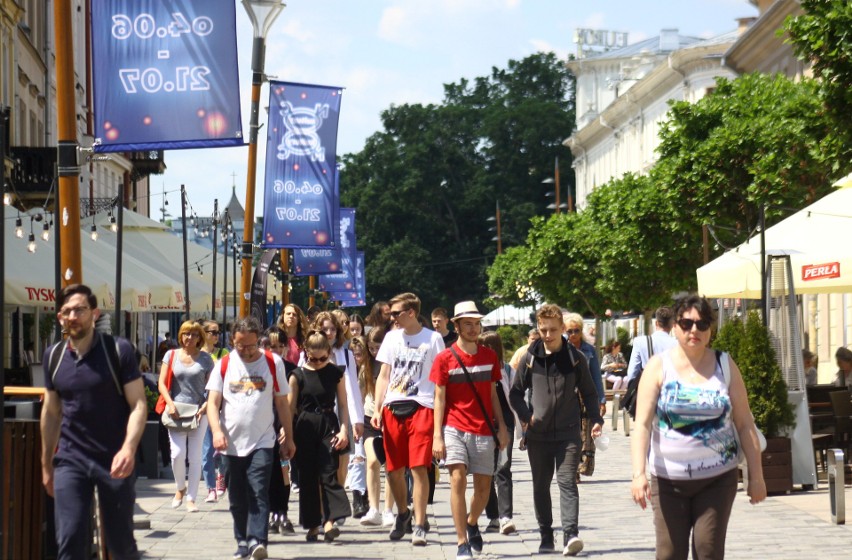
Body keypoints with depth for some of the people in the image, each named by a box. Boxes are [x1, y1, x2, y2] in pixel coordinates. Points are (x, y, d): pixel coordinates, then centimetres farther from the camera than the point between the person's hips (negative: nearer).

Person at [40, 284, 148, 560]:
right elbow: (51, 413, 15)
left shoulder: (118, 350, -6)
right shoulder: (53, 356, 6)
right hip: (70, 462, 3)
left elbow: (138, 405, -10)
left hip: (115, 461, -3)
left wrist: (129, 449, -25)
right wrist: (46, 464, 17)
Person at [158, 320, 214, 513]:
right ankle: (180, 488, 16)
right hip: (177, 411, 0)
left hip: (198, 412, 0)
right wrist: (171, 404, -11)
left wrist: (205, 407, -12)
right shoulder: (171, 355, 7)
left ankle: (191, 498, 7)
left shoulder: (205, 359, 5)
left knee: (195, 457, 0)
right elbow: (162, 384, 4)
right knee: (177, 454, -10)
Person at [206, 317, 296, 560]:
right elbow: (213, 402, 1)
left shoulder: (273, 363, 2)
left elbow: (282, 403, 8)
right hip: (232, 443, 2)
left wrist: (289, 438, 9)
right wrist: (217, 430, -16)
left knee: (259, 494, -14)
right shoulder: (225, 364, 5)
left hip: (262, 442, -2)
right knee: (237, 499, 8)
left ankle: (257, 540, -20)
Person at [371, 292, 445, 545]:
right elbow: (384, 376, 15)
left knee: (418, 467, -10)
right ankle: (403, 514, 29)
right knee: (394, 469, 7)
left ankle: (419, 526, -7)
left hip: (421, 409, -4)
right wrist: (377, 409, 6)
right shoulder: (391, 337, 13)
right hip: (392, 408, 4)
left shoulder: (432, 339, 1)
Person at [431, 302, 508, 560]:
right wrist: (437, 436, -7)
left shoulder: (489, 356, 7)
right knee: (458, 480, -15)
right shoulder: (445, 358, -3)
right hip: (454, 429, -3)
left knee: (483, 487, 7)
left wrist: (502, 427, 8)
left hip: (483, 431, 3)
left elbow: (493, 394, 13)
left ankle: (472, 523, 38)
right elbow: (439, 398, -2)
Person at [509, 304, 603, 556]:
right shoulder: (530, 359, 3)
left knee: (567, 482, -12)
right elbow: (515, 393, 10)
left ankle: (571, 535, -21)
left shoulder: (576, 358, 1)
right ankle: (546, 536, 19)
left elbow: (589, 393, 10)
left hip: (568, 434, -2)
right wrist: (526, 416, -5)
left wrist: (595, 419, -3)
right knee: (541, 486, 9)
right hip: (538, 435, 2)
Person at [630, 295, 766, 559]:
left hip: (718, 478, 1)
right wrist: (638, 473, -21)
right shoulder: (659, 366, -1)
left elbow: (745, 425, 7)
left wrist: (756, 475, 3)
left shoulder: (725, 366, 4)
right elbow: (642, 424, -8)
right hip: (668, 479, -1)